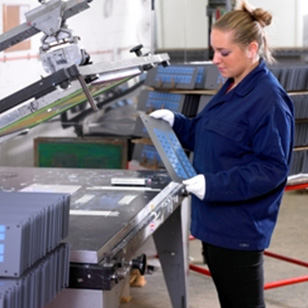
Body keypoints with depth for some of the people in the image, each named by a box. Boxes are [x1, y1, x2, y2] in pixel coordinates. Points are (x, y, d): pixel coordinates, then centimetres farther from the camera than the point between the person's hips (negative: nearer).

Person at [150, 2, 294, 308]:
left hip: (239, 228, -9)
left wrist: (215, 185, -26)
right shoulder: (232, 88, 10)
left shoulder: (268, 99, -19)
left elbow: (273, 168, -21)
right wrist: (176, 122, 6)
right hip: (216, 221, 9)